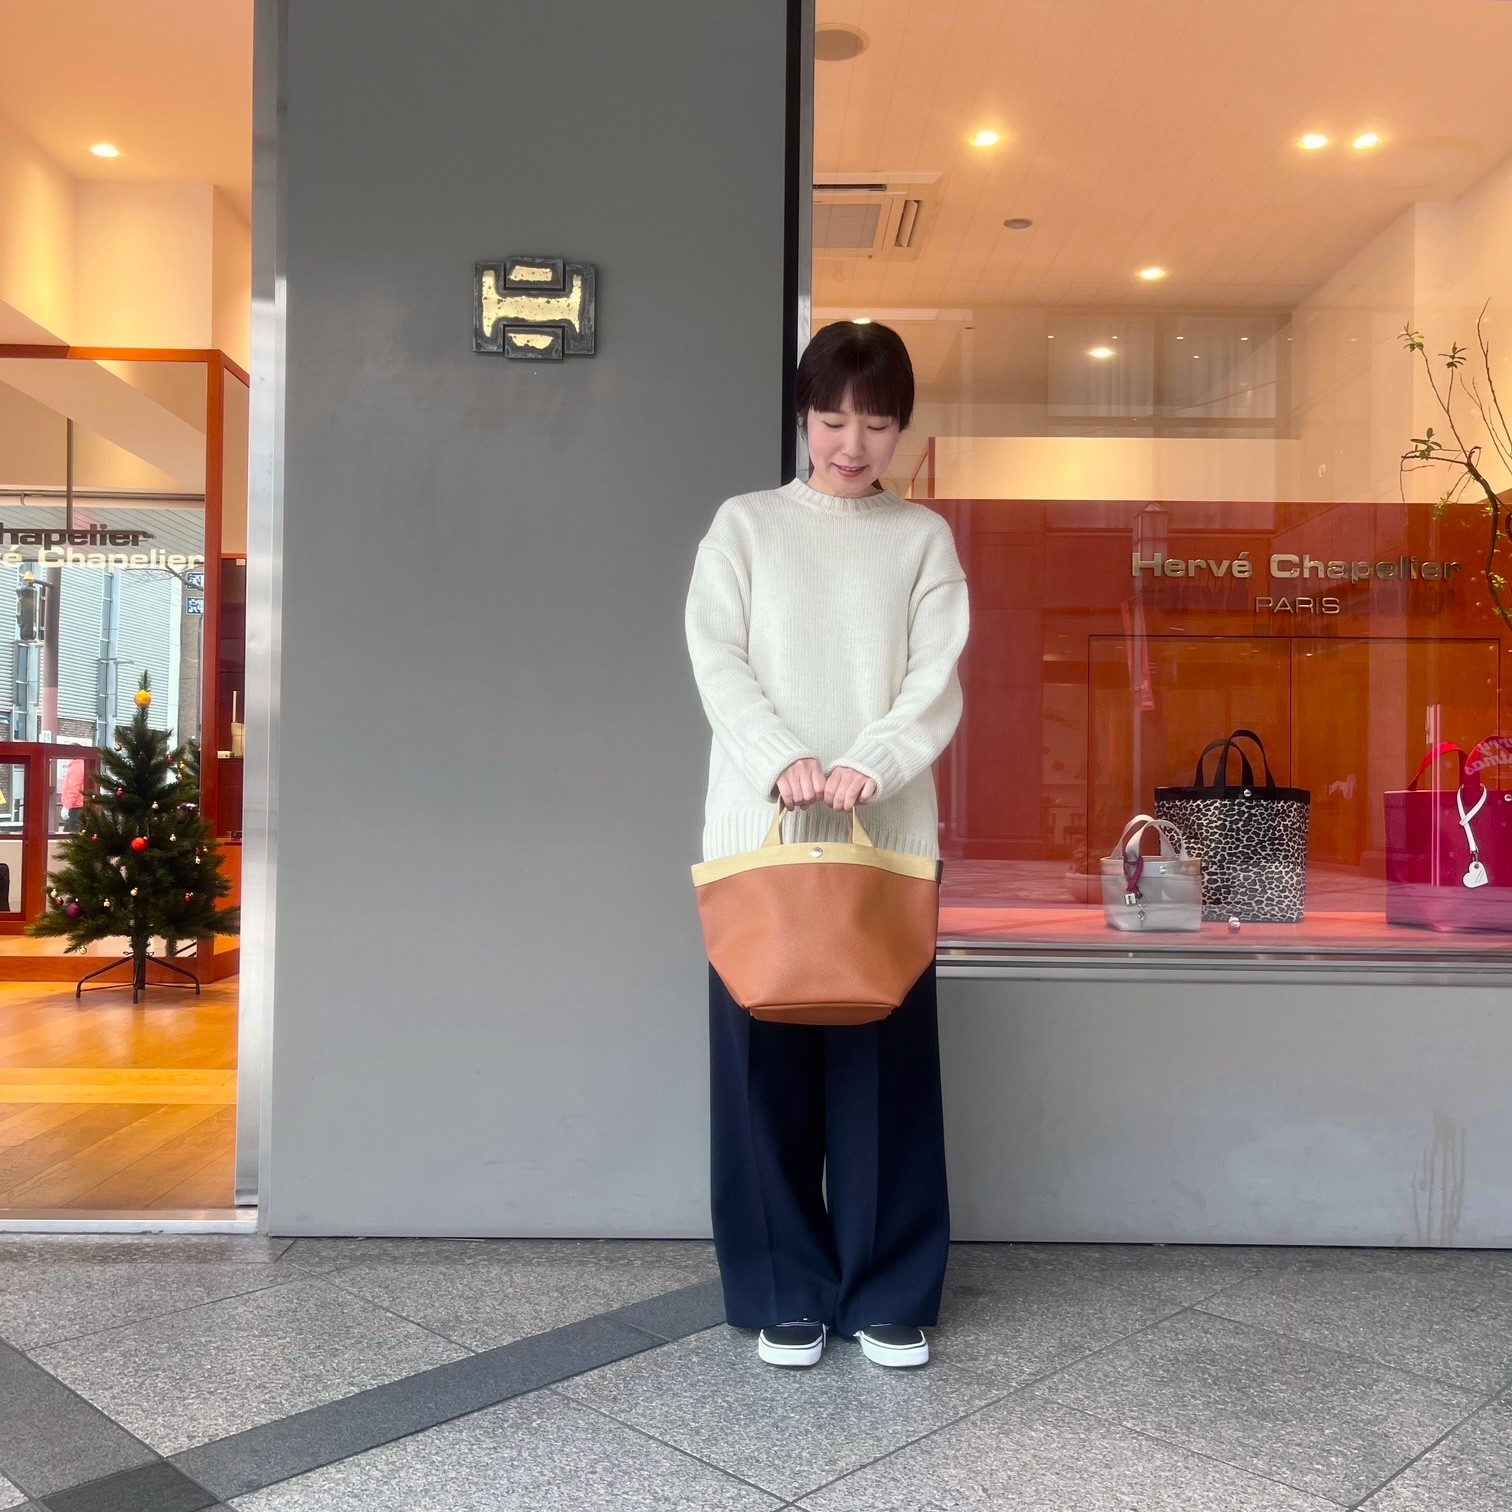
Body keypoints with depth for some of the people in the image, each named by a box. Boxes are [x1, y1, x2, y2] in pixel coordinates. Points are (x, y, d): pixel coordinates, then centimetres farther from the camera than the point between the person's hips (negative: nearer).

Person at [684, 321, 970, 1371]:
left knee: (886, 1061, 2)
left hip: (889, 832, 0)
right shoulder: (746, 525, 9)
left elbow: (938, 683, 0)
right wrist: (781, 762, -18)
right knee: (767, 1061, 3)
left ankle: (892, 1296, 15)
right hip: (759, 831, 0)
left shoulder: (924, 538, 9)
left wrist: (867, 768, -18)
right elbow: (718, 662, -1)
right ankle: (789, 1293, 16)